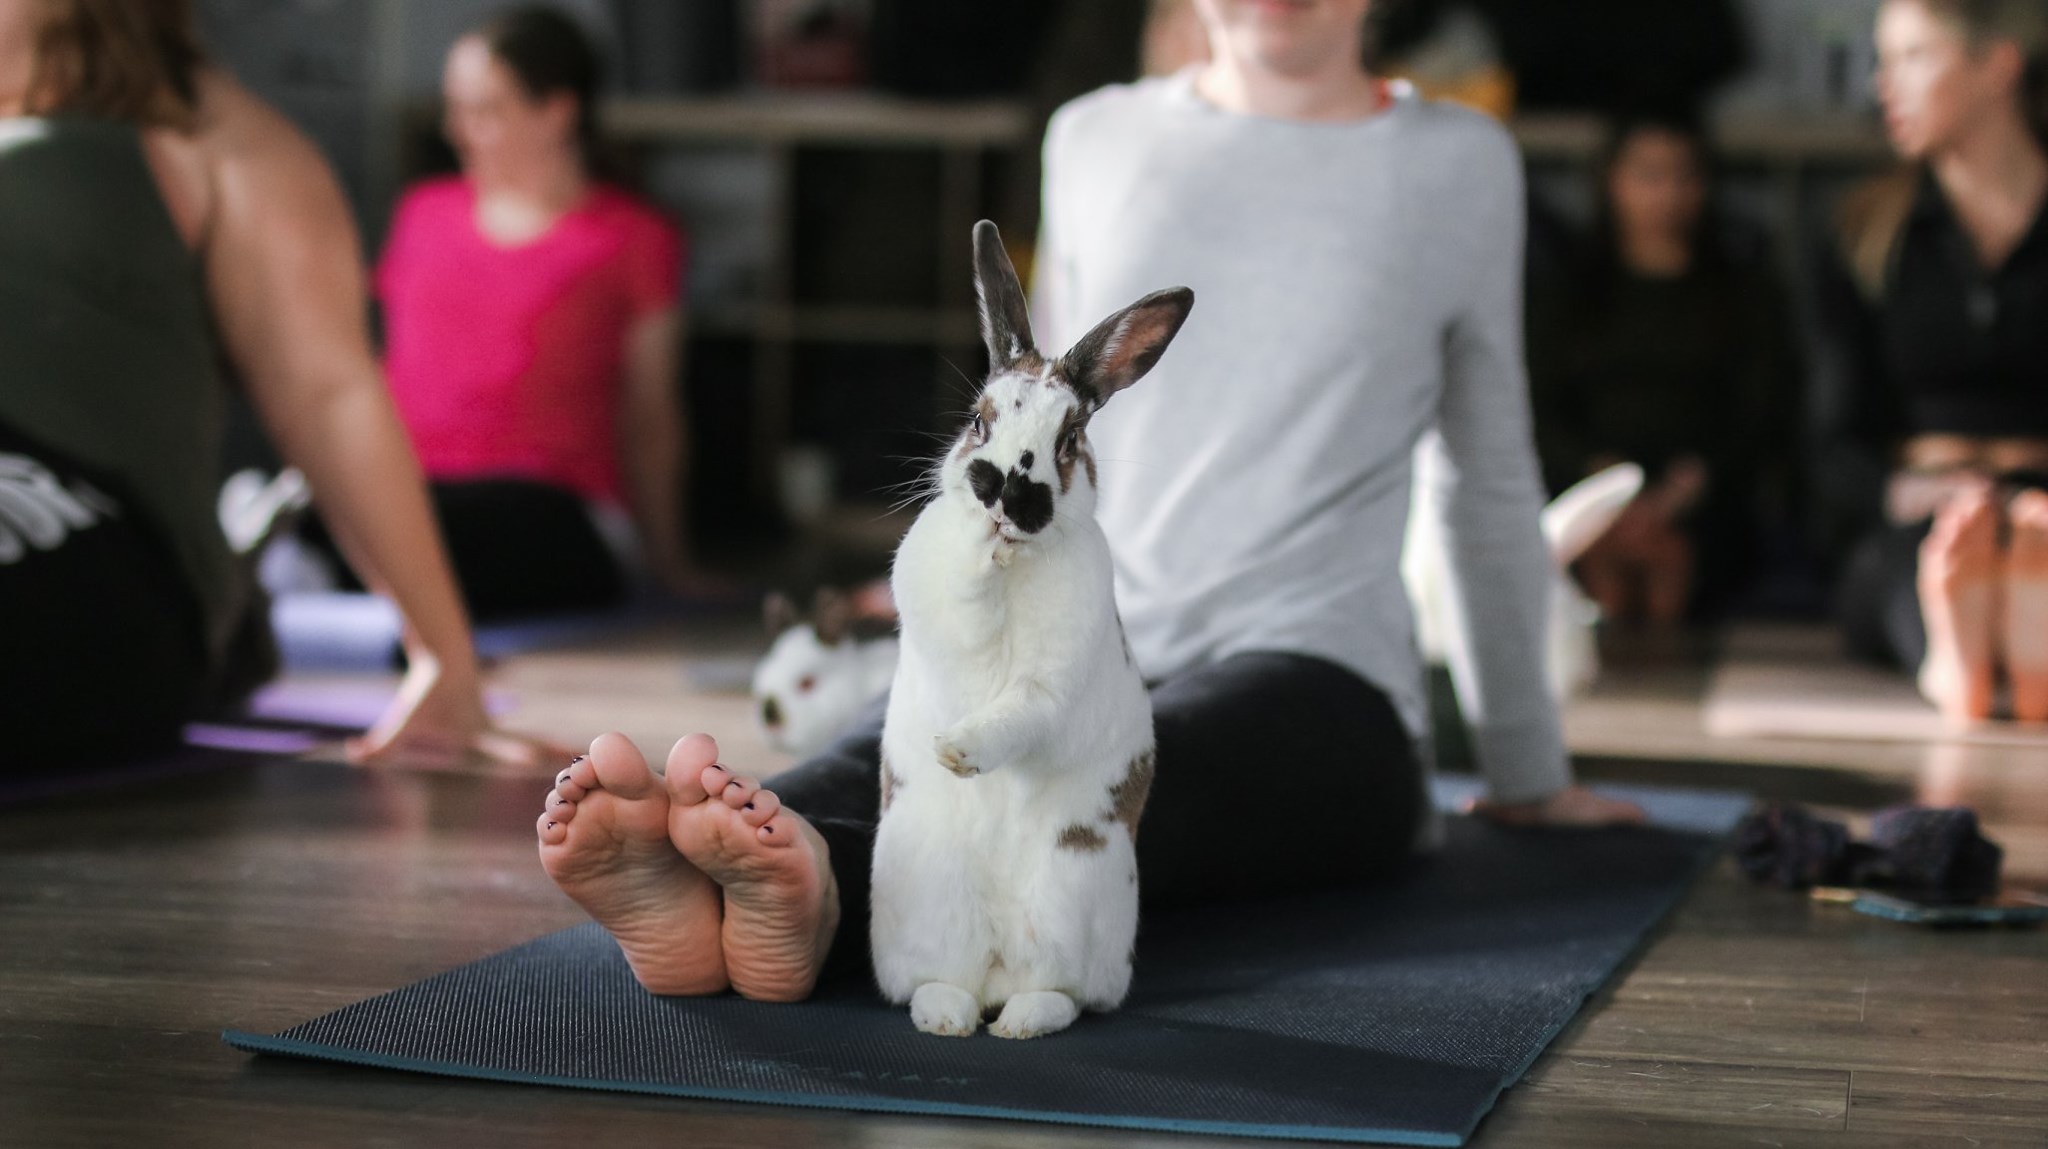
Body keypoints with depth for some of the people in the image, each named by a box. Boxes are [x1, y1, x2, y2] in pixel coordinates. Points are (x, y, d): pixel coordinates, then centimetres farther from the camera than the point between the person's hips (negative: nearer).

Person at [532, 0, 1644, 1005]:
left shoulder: (1459, 163, 9)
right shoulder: (1094, 140, 14)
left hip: (1318, 679, -2)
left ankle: (816, 889, -67)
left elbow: (1491, 478, 17)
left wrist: (1527, 774, 23)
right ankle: (687, 889, -65)